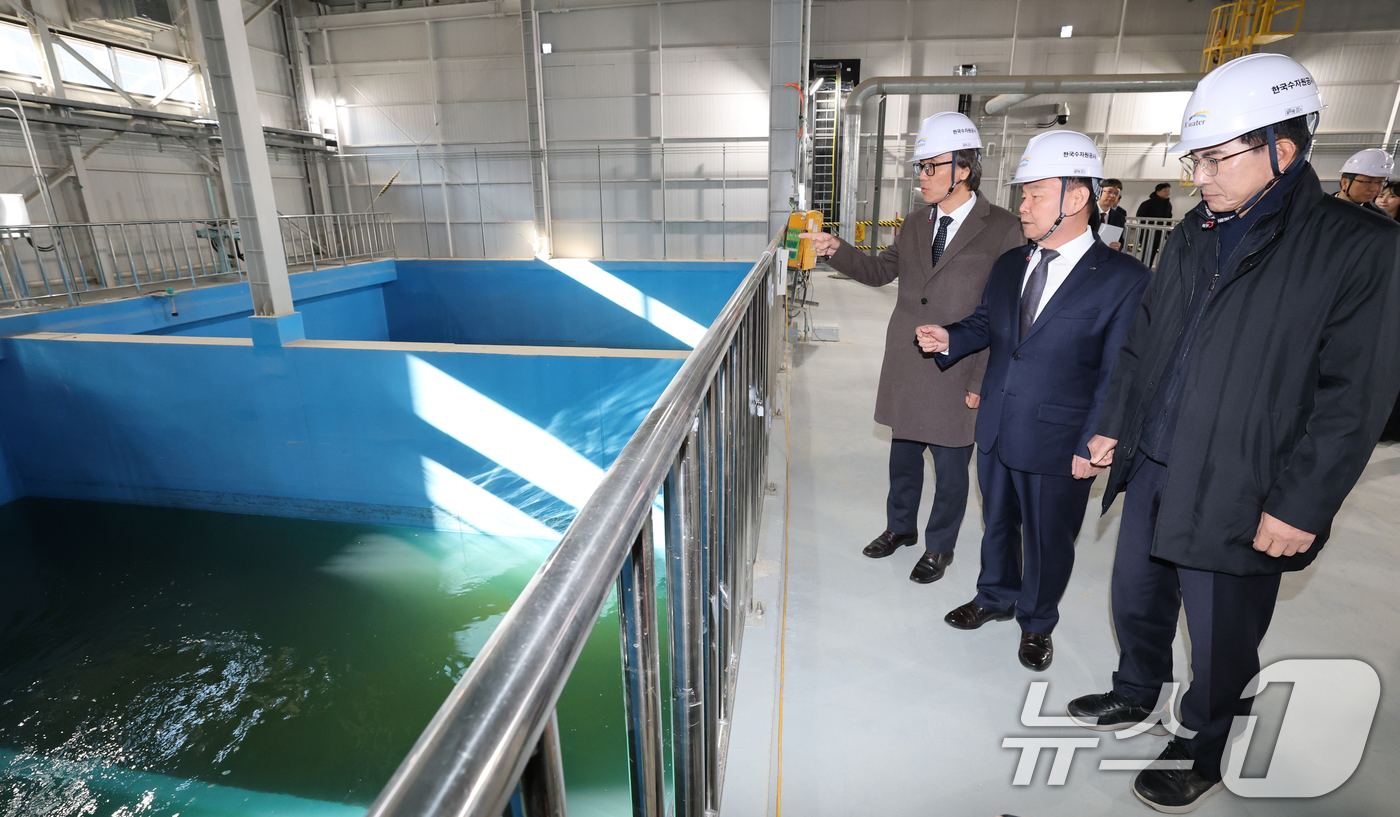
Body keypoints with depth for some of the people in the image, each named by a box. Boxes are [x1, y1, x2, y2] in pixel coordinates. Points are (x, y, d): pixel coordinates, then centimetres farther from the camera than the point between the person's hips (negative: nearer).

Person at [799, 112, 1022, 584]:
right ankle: (901, 528, 41)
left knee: (950, 467, 11)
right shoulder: (915, 223, 7)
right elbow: (881, 271, 15)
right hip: (906, 369, 5)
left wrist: (983, 382, -11)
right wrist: (838, 251, -3)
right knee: (903, 454, 18)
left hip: (957, 376, -5)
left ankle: (939, 547, 33)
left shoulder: (1002, 230, -9)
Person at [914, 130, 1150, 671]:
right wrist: (949, 338, -6)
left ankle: (1036, 623, 39)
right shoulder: (1009, 265, 4)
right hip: (995, 429, 5)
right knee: (998, 522, 22)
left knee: (1049, 540, 14)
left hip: (1059, 443, -5)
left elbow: (1120, 375, -12)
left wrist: (1092, 445, -14)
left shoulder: (1124, 279, -13)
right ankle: (996, 596, 47)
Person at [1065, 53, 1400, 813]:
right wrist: (1113, 427, 10)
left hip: (1241, 495, -5)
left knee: (1221, 641, 12)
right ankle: (1135, 693, 46)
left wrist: (1301, 507, -15)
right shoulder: (1194, 232, 7)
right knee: (1135, 597, 21)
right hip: (1152, 469, 6)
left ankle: (1201, 749, 37)